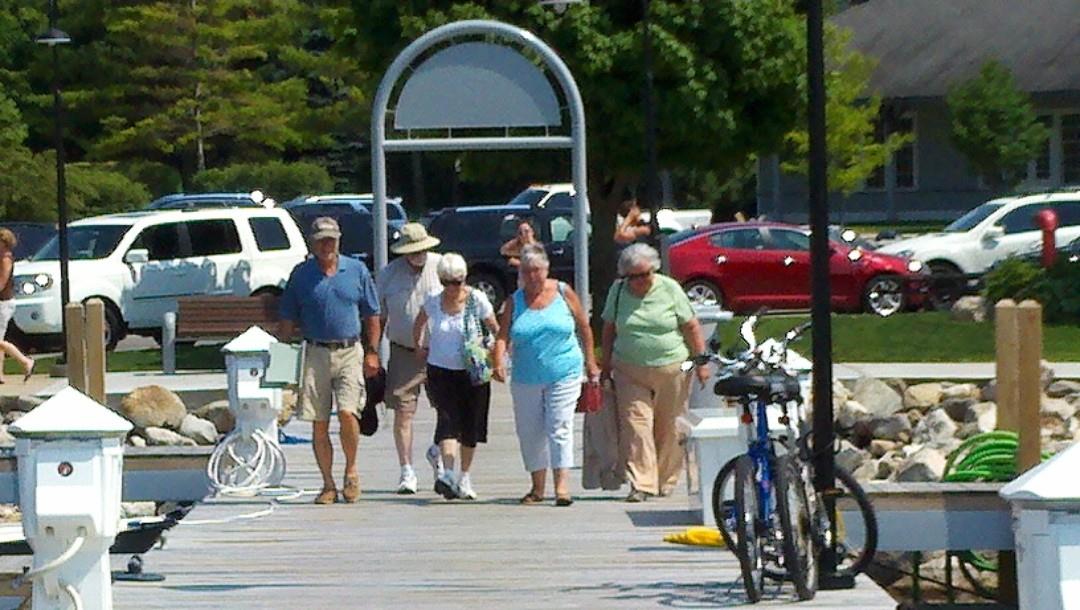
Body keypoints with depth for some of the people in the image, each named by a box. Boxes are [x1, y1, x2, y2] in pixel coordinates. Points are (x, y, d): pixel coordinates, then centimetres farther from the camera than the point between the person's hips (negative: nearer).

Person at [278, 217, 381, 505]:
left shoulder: (356, 271, 7)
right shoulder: (301, 274, 6)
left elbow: (372, 316, 12)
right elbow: (288, 319, 9)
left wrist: (372, 352, 5)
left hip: (349, 353, -1)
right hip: (315, 354, 1)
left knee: (347, 413, -16)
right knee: (319, 424, 0)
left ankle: (351, 471, 7)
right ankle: (328, 485, 10)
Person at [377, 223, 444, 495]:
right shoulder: (388, 275, 2)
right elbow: (379, 318, 9)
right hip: (404, 351, 0)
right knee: (402, 412, -4)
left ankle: (437, 452, 27)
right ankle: (407, 471, 6)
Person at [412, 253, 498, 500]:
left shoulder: (477, 300, -6)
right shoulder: (433, 301, -1)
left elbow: (496, 330, 1)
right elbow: (419, 324, 19)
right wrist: (420, 347, 14)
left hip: (472, 373, 0)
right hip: (440, 371, 0)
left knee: (470, 425, 5)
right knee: (448, 419, -18)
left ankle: (464, 477, 21)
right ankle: (448, 473, -30)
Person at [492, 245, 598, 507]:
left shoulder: (563, 293, 1)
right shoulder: (515, 301, 5)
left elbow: (584, 328, 8)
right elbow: (503, 336, -4)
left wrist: (590, 362, 8)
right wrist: (499, 361, -22)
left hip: (563, 375, -3)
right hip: (526, 378, 3)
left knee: (559, 427, -9)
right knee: (529, 432, 6)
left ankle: (562, 486, -12)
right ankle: (537, 487, 17)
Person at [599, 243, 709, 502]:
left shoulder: (670, 289, -2)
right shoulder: (618, 291, 4)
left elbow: (692, 327, 3)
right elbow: (609, 330, 13)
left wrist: (701, 362, 1)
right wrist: (606, 365, 12)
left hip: (671, 370, -1)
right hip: (630, 371, 1)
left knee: (669, 428, 4)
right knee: (635, 424, -10)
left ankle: (665, 481, 17)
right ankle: (641, 484, -12)